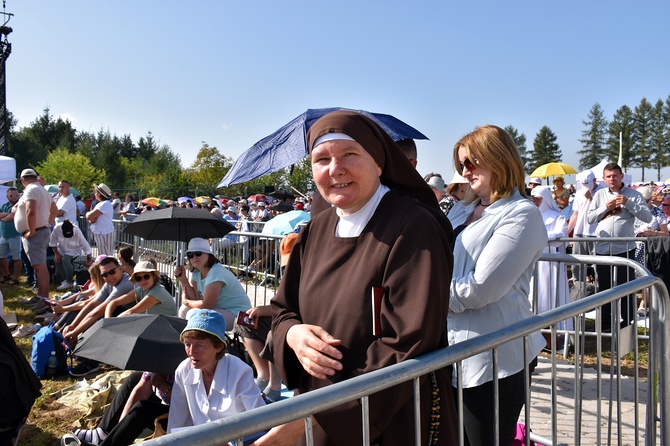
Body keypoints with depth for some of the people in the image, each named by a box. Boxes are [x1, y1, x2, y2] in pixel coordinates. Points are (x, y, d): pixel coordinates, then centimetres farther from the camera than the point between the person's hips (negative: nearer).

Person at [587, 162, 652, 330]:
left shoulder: (633, 194, 1)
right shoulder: (600, 194, 9)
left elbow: (648, 217, -7)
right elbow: (590, 218, 6)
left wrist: (628, 203, -16)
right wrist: (606, 207, -9)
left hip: (625, 248, -3)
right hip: (602, 248, 3)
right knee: (604, 286, 12)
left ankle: (628, 322, 18)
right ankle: (606, 321, 26)